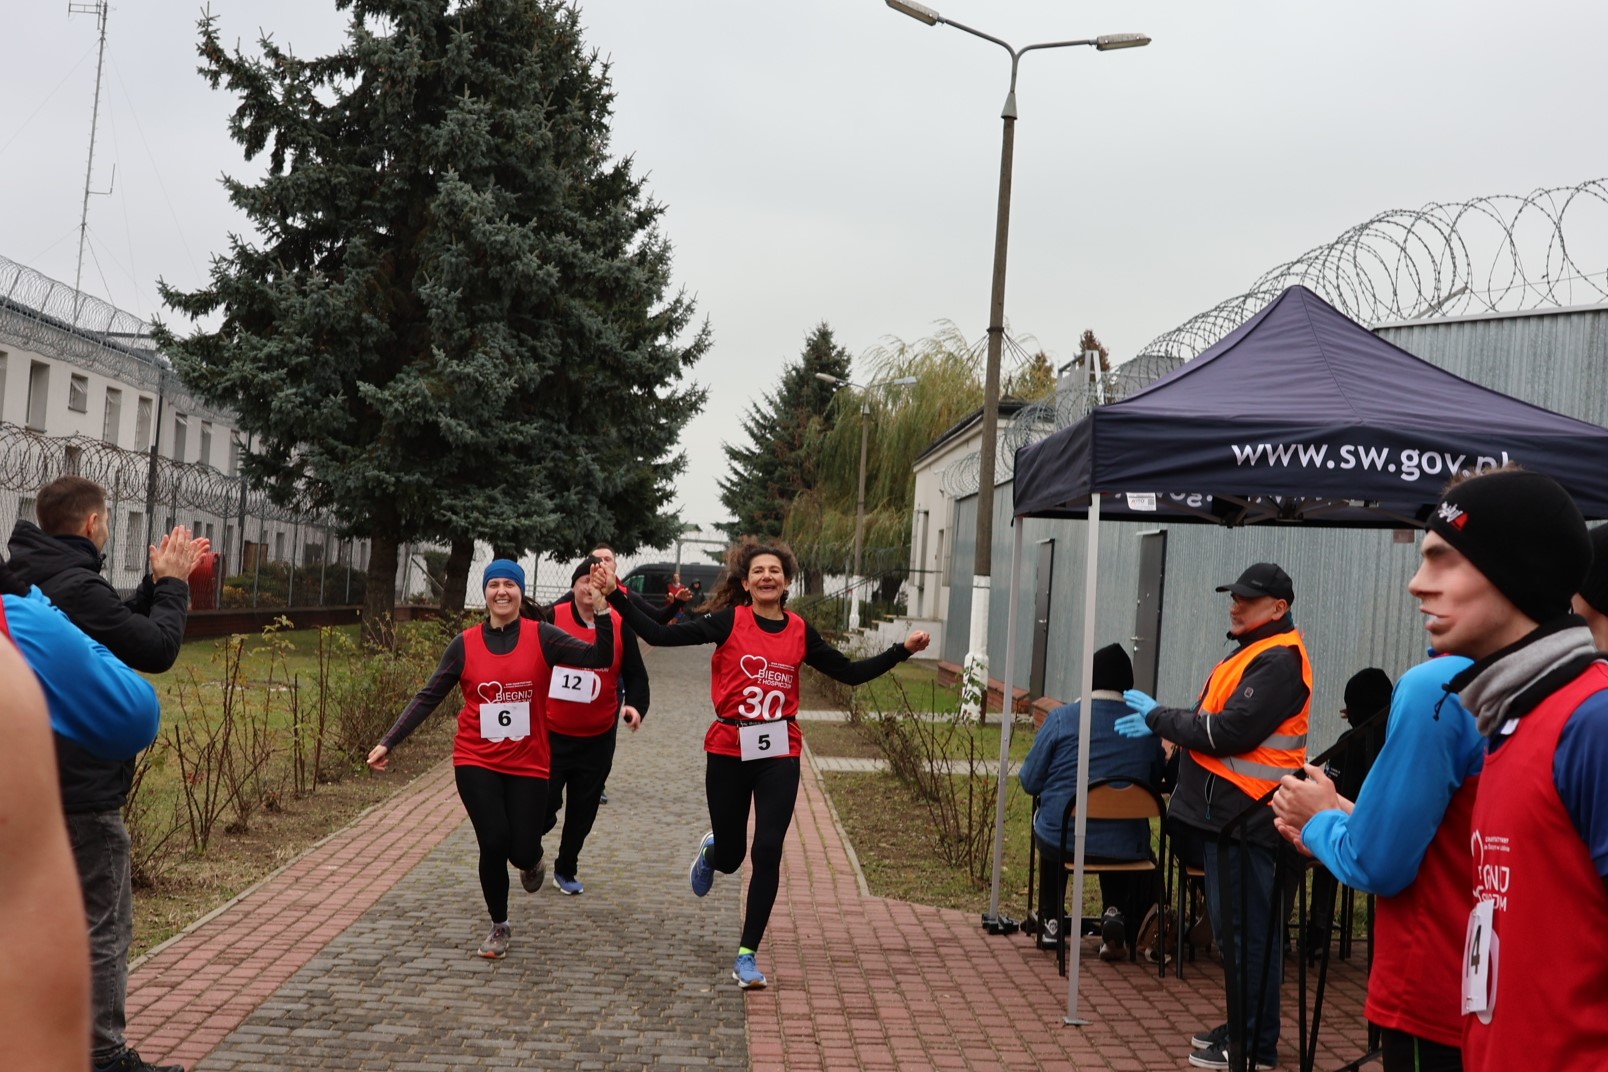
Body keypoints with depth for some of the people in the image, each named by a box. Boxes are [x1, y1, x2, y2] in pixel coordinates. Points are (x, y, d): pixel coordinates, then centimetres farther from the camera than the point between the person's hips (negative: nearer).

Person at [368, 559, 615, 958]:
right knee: (494, 844, -8)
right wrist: (388, 742, -3)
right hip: (476, 763, 0)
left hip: (527, 764, 0)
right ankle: (499, 927, 18)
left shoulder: (542, 637, -5)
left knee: (522, 852, -2)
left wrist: (601, 609, -28)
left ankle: (531, 859, 40)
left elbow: (600, 658, -15)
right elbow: (429, 697, 1)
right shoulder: (465, 644, -2)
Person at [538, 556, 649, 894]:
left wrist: (636, 705, -19)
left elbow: (635, 675, 0)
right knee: (543, 806, -2)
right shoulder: (552, 618, -8)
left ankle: (566, 870, 35)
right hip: (551, 734, -2)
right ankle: (532, 851, 31)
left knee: (582, 813, 13)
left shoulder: (619, 626, -4)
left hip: (597, 739, 2)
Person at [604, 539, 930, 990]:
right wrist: (618, 599, -14)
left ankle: (747, 955, 6)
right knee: (729, 855, 11)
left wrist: (903, 649, 8)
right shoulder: (729, 621, -4)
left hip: (780, 756, 1)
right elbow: (660, 635, -8)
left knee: (767, 852, -7)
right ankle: (710, 851, 51)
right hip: (729, 751, -1)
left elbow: (850, 673, 13)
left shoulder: (801, 632, 4)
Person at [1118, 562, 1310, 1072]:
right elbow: (1213, 720, 23)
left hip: (1249, 818, -11)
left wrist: (1159, 717, -11)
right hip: (1229, 811, 11)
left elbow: (1230, 732, -23)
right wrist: (1163, 723, 8)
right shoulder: (1251, 651, 18)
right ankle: (1243, 1026, 29)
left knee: (1248, 931, -4)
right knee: (1233, 925, 18)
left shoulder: (1279, 660, -16)